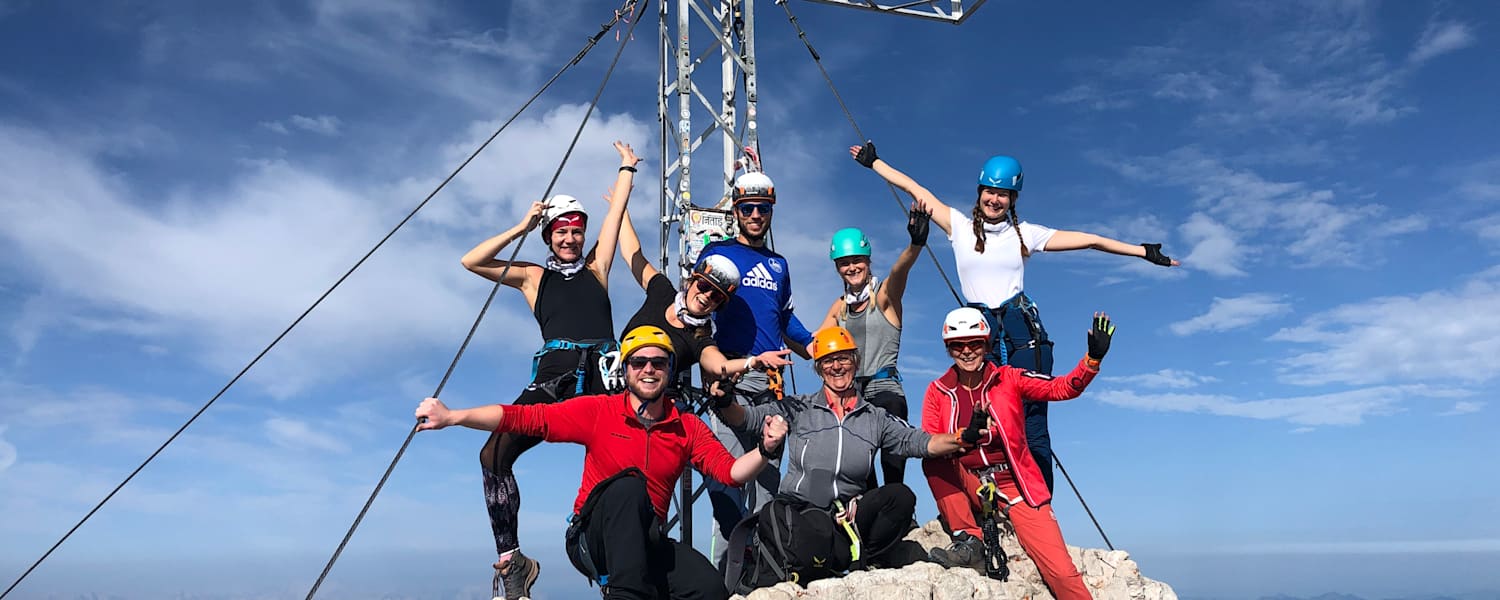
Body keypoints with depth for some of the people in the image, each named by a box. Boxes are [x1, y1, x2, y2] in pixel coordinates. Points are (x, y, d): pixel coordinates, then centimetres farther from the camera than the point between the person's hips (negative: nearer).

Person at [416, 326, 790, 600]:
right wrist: (452, 417, -19)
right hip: (592, 537, -2)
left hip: (647, 542, 3)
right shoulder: (599, 411, -3)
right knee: (629, 482, -33)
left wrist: (764, 450, -23)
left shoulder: (687, 428, 5)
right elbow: (528, 417, -10)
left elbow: (730, 471, -3)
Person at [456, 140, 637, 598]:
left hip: (604, 374, 0)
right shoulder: (534, 277, 24)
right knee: (495, 453, -20)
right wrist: (522, 227, 16)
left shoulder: (595, 268, 24)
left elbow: (616, 212, 28)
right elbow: (471, 261, 16)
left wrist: (626, 169, 38)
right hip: (555, 375, 0)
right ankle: (510, 559, -12)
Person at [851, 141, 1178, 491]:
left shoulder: (1025, 234, 9)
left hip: (1023, 331, 0)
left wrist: (1143, 251, 11)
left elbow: (1089, 240, 11)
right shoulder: (960, 226, 10)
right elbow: (915, 189, 14)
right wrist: (873, 162, 20)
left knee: (1032, 424, -6)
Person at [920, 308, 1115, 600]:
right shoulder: (938, 392, 1)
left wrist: (1093, 359, -24)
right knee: (933, 461, -28)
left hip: (1015, 486, -1)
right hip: (969, 488, 1)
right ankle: (969, 542, -19)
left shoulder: (1008, 378, 1)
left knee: (1062, 573, -15)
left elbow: (1063, 388, -7)